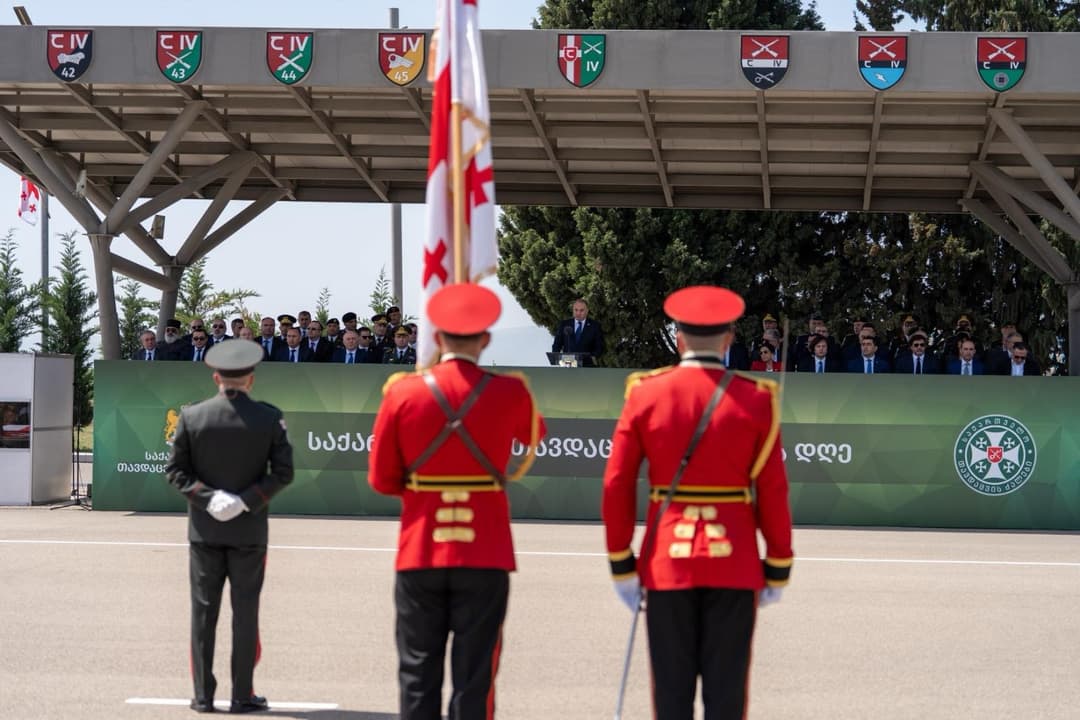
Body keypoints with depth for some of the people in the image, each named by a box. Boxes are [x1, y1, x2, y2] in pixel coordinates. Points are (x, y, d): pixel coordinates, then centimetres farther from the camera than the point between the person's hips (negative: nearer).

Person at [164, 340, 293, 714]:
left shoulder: (192, 416, -4)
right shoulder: (269, 418, -6)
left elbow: (175, 469, -5)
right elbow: (283, 472, -9)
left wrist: (208, 497, -9)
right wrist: (247, 500, -11)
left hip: (204, 529, 1)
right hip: (249, 530, -1)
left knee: (203, 611, 7)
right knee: (245, 611, 5)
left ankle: (203, 694, 9)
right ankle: (242, 695, 7)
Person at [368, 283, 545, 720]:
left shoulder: (402, 392, -3)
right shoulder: (509, 393, -4)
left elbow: (382, 480, 3)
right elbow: (535, 435, 20)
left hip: (419, 553, 1)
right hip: (485, 555, -1)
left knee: (418, 674, 8)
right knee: (474, 676, 3)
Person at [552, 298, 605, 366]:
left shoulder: (595, 326, 7)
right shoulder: (564, 325, 12)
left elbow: (599, 347, 7)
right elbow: (556, 345, 13)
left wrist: (593, 357, -11)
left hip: (587, 366, -1)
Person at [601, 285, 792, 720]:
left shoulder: (644, 394, -1)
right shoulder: (756, 400, -3)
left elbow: (616, 486, -1)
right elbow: (773, 494, -3)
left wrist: (621, 565, 6)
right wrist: (777, 570, 7)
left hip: (668, 562, 1)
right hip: (734, 564, -1)